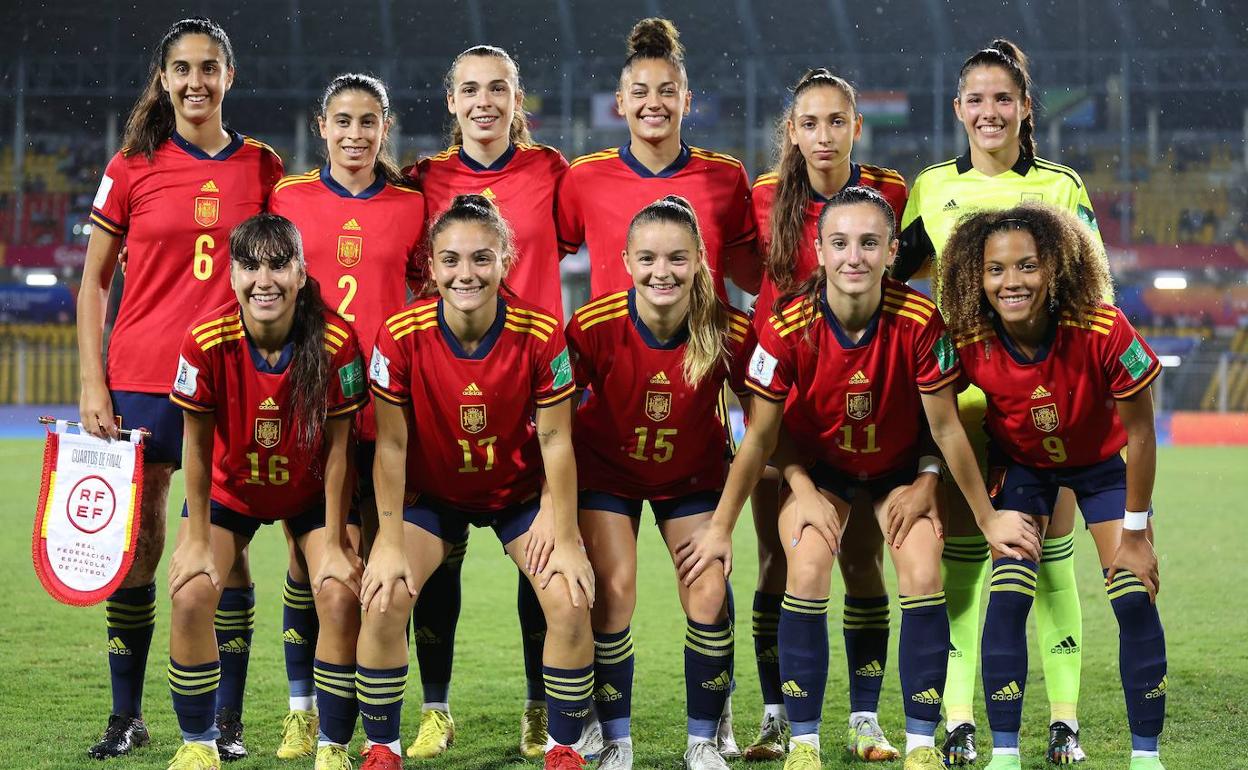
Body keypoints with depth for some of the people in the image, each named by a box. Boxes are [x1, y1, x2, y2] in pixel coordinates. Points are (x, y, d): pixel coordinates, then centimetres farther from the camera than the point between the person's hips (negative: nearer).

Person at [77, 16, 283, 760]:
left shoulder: (263, 167, 6)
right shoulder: (133, 167, 3)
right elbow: (93, 284, 6)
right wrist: (92, 385, -2)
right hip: (142, 381, 0)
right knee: (136, 549, 2)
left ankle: (229, 720, 9)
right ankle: (128, 716, 13)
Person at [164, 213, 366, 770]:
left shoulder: (335, 341, -27)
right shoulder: (206, 341, -26)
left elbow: (337, 450, -18)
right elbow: (197, 446, -14)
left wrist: (334, 545, -14)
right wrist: (197, 540, -11)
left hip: (310, 492, 0)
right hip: (229, 488, 0)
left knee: (341, 597, -18)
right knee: (190, 596, -16)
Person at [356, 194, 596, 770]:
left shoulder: (540, 334, -23)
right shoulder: (402, 335, -23)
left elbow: (555, 441, -14)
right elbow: (391, 446, -15)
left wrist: (565, 538, -13)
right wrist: (391, 544, -16)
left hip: (521, 493, 0)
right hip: (432, 494, 0)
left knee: (571, 603, -17)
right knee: (384, 599, -20)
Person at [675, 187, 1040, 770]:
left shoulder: (919, 321, -26)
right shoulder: (788, 327, -26)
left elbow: (945, 427, -13)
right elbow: (760, 438, -14)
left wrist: (988, 518, -5)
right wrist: (720, 528, -9)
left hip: (899, 467, 0)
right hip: (816, 467, 0)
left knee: (923, 579, -17)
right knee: (806, 575, -20)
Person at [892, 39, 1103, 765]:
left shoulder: (1062, 186, 6)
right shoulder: (932, 187, 10)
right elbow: (894, 276, 16)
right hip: (959, 384, 1)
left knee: (1050, 551, -2)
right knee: (962, 552, -1)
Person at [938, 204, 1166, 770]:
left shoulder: (1103, 331, -35)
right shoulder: (968, 343, -28)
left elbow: (1140, 434, -21)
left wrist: (1135, 532, -15)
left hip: (1104, 463, -1)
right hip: (1021, 465, 1)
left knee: (1134, 600, -9)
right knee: (1007, 595, -14)